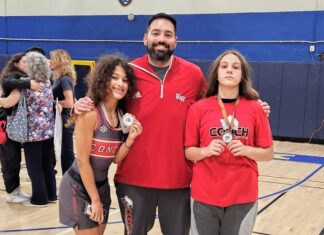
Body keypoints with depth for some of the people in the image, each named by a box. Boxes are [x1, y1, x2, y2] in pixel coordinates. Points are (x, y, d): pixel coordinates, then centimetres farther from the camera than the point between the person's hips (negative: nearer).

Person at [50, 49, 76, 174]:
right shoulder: (58, 79, 12)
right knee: (65, 153, 15)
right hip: (59, 121, 9)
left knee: (67, 154, 0)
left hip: (65, 122, -9)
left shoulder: (64, 79, -16)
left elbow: (69, 103, -24)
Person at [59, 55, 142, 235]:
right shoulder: (90, 114, -22)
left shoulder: (122, 115, 0)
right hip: (80, 187, -7)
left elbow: (116, 158, 2)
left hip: (101, 185, 7)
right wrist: (95, 200, -13)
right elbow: (83, 161, -19)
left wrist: (130, 139, -16)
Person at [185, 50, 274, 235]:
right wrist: (206, 151, -16)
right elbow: (189, 152, 3)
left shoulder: (255, 109, -1)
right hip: (205, 195, 0)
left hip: (243, 197, 0)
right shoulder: (198, 109, -2)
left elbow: (268, 154, 3)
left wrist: (246, 150, -15)